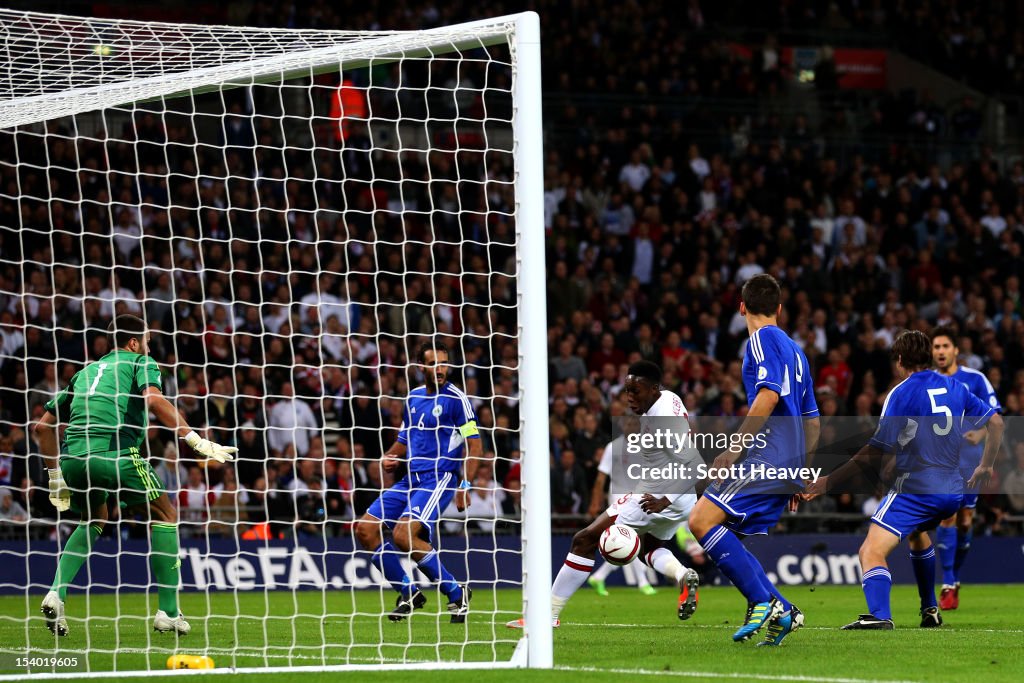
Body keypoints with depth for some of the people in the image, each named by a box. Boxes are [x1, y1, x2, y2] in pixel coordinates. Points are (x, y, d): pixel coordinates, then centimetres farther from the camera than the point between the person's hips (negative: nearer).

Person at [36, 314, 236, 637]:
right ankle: (168, 612, 6)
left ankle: (56, 593, 9)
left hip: (72, 456, 6)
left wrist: (55, 475, 35)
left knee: (94, 519, 31)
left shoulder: (86, 372, 30)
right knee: (165, 516, 13)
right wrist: (197, 441, -14)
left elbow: (43, 426, 29)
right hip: (114, 451, -6)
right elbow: (154, 400, -9)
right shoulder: (141, 362, 14)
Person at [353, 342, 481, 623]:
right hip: (410, 480, 8)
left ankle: (456, 593, -10)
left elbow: (475, 446, -9)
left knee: (403, 534, -25)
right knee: (365, 529, -2)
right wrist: (390, 457, 5)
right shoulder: (414, 397, 15)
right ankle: (408, 593, 9)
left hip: (439, 478, -8)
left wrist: (465, 486, -18)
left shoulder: (456, 398, -6)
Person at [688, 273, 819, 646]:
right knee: (728, 540, 9)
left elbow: (768, 395, -18)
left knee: (702, 520, -18)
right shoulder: (793, 349, 25)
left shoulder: (763, 339, -3)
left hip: (767, 457, -9)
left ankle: (765, 601, -22)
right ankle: (781, 613, 0)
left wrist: (734, 448, -19)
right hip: (788, 466, 9)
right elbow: (812, 422, 27)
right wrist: (796, 479, 31)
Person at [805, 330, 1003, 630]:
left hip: (914, 490, -7)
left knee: (871, 552, -17)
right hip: (953, 491, 8)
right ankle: (930, 611, 38)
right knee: (917, 533, 37)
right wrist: (986, 467, 32)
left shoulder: (902, 393, -8)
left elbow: (876, 451, -12)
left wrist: (829, 482, -10)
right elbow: (995, 422, 17)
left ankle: (880, 617, -41)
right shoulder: (955, 388, 10)